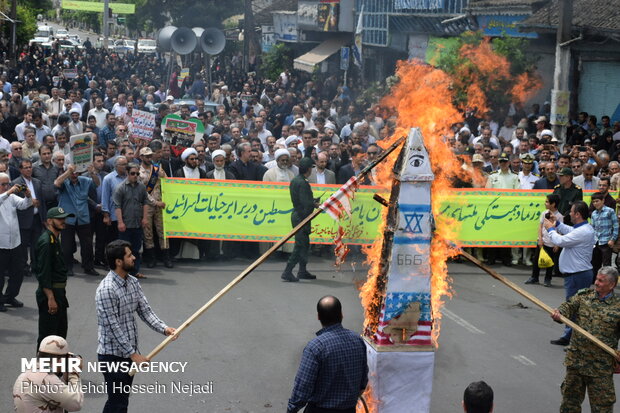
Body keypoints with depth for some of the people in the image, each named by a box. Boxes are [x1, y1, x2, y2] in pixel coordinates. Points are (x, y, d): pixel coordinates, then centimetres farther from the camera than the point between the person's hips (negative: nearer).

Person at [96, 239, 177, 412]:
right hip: (113, 354, -8)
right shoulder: (106, 289, -22)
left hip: (128, 352, 8)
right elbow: (113, 327, -22)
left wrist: (163, 328, -13)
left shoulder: (133, 282, 5)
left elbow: (145, 310, 4)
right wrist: (133, 354, -20)